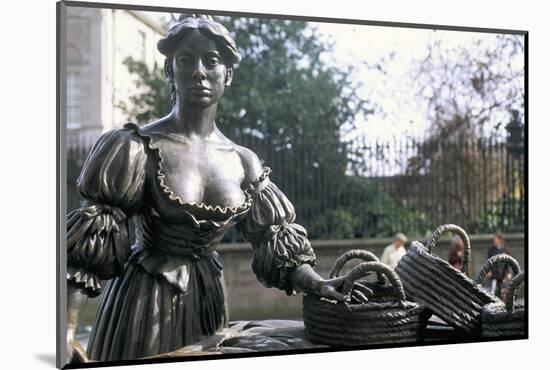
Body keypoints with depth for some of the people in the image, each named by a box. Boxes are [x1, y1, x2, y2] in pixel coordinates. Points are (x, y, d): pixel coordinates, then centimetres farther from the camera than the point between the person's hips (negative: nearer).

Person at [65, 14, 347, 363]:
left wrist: (316, 284, -10)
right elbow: (90, 242, -16)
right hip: (144, 297, -4)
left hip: (208, 296, 4)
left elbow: (276, 239, 6)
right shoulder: (138, 148, -12)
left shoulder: (244, 162, 2)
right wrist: (67, 330, -25)